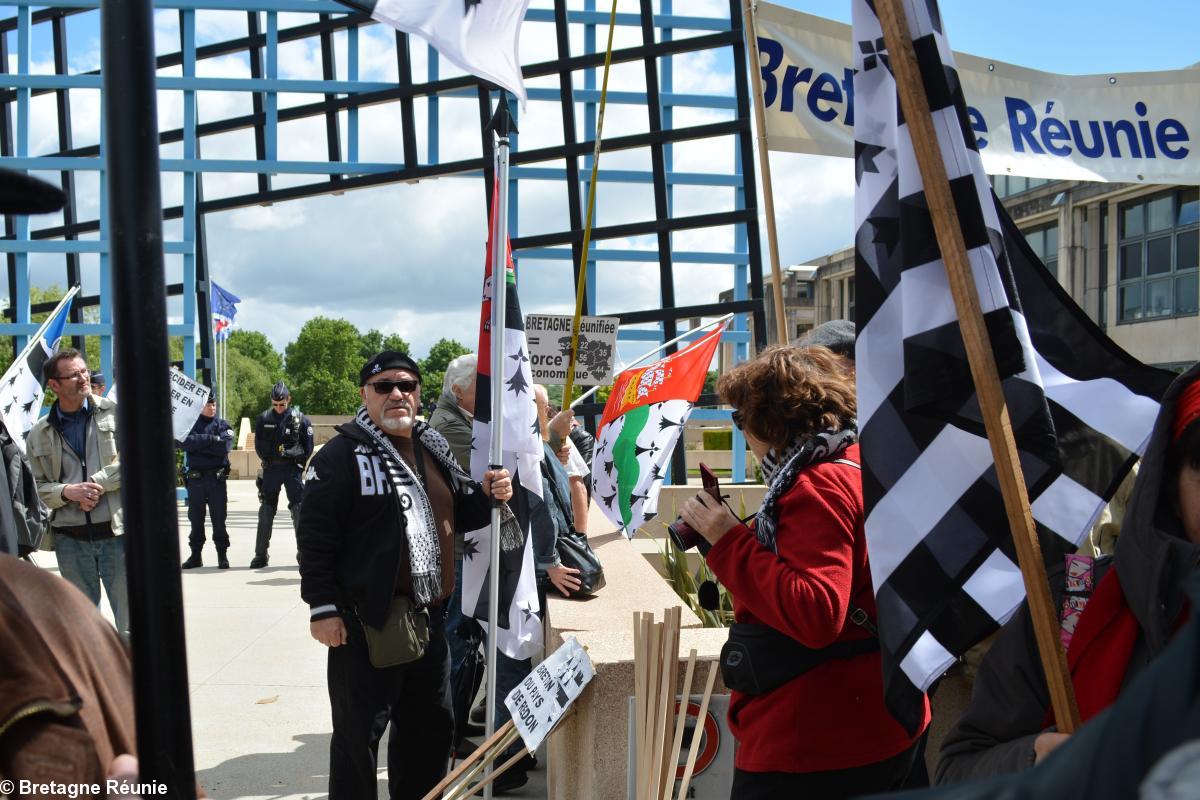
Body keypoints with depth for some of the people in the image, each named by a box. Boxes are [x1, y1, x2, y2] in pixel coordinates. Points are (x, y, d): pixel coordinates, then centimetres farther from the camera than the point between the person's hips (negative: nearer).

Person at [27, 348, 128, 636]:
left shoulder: (115, 413, 0)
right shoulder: (39, 434, 8)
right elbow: (36, 486, 7)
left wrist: (97, 483, -13)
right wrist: (68, 492, -11)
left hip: (116, 531, -3)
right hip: (70, 538, 3)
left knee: (129, 619, 0)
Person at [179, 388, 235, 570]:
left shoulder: (222, 425, 5)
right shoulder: (190, 424, 8)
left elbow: (224, 447, -12)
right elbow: (184, 442, -12)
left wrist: (199, 443, -10)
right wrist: (210, 439, -14)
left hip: (216, 478, -1)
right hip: (195, 478, 1)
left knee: (219, 519, 0)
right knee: (196, 519, 8)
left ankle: (223, 555, 10)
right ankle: (195, 555, 17)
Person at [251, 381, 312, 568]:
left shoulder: (300, 419, -1)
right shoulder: (263, 419, 4)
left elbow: (308, 447, 2)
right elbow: (259, 446, 9)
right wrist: (270, 460, 1)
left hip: (293, 469, -2)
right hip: (270, 470, 2)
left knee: (299, 510, -5)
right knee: (265, 512, 6)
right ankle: (261, 555, 14)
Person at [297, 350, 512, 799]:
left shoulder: (434, 448, 11)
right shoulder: (342, 454, -11)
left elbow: (457, 514, 21)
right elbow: (315, 536, -14)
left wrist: (487, 495, 0)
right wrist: (323, 607, -18)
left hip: (429, 614, 7)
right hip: (367, 618, -7)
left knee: (431, 724, 19)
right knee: (359, 732, 5)